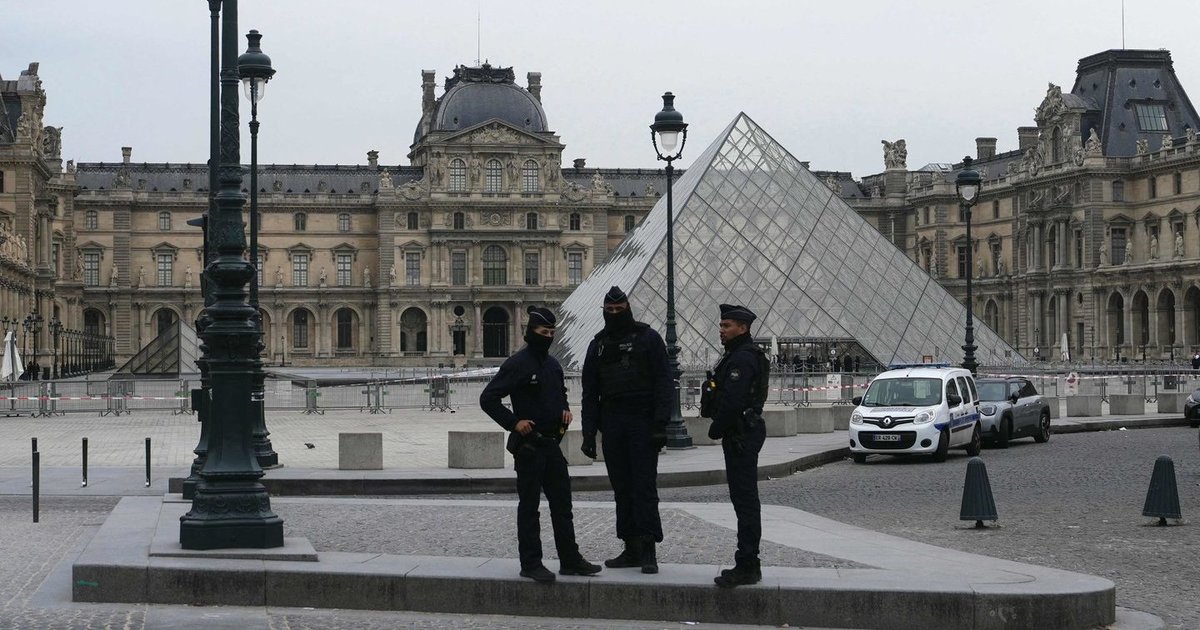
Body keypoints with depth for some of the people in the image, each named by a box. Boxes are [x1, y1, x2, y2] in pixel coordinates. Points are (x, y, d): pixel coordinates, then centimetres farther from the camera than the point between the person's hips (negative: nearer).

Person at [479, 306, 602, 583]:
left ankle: (570, 560, 17)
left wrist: (565, 409, 9)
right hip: (528, 445, -8)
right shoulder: (517, 364, -11)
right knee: (529, 507, 0)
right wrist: (514, 422, -18)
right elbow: (488, 398, -13)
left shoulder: (553, 364, 13)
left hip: (551, 444, 8)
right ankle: (531, 564, 4)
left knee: (562, 505, 10)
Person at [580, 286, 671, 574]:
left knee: (644, 486, -8)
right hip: (612, 425, 5)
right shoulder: (598, 344, 14)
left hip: (643, 422, -5)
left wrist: (660, 424, -13)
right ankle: (632, 549, 10)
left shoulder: (648, 338, 1)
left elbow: (663, 383, -4)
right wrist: (589, 433, 7)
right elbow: (590, 393, 14)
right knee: (622, 488, 6)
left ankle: (648, 551, -8)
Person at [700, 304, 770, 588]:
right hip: (742, 436, 11)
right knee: (745, 500, 13)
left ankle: (747, 566, -10)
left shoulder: (743, 358, -16)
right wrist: (720, 430, 13)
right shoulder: (738, 355, 19)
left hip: (741, 437, -11)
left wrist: (716, 430, -12)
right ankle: (748, 565, 19)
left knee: (745, 500, -10)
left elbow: (732, 400, -23)